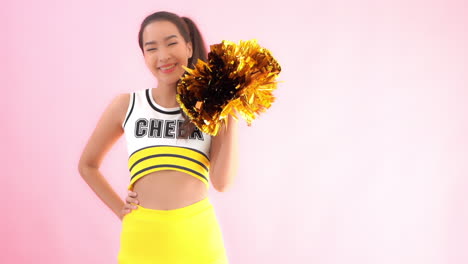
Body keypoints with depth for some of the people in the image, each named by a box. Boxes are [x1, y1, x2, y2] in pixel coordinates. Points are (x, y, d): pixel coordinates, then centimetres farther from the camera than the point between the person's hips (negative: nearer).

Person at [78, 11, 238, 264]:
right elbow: (87, 165, 14)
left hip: (197, 236, 0)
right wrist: (120, 210, 5)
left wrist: (232, 116, -8)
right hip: (142, 236, 0)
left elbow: (222, 181, -7)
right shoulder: (126, 105, 2)